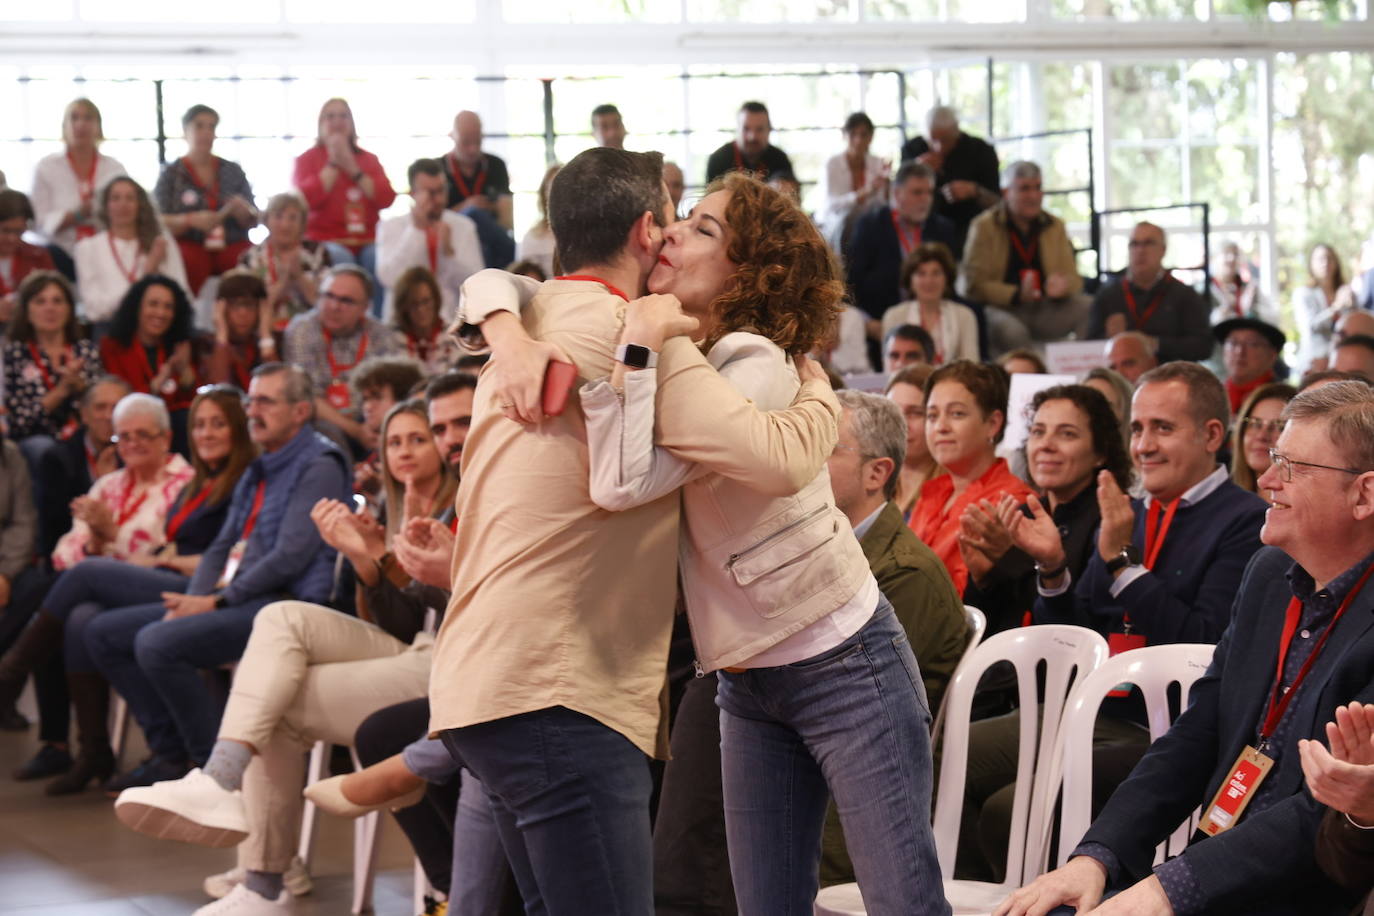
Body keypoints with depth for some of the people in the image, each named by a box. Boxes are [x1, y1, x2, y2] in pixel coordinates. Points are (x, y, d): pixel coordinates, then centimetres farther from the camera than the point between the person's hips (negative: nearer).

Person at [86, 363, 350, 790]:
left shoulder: (319, 466, -8)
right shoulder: (259, 470, 22)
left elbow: (291, 556, -17)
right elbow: (223, 547, 21)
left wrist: (217, 602, -15)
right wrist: (192, 601, 2)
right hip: (237, 600, 10)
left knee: (156, 643, -29)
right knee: (104, 633, 5)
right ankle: (170, 750, 5)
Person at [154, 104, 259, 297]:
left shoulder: (233, 171, 17)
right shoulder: (171, 174, 11)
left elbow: (253, 221, 14)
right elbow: (160, 222, 1)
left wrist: (243, 212, -10)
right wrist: (191, 220, -17)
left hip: (233, 245, 2)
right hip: (190, 245, -2)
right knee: (187, 260, -38)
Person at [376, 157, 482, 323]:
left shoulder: (464, 226, 8)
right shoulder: (390, 227, 3)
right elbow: (389, 278, -13)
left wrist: (449, 250, -14)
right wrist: (416, 228, -13)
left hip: (449, 320, 2)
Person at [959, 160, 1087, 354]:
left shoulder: (1054, 226, 13)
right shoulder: (984, 226, -1)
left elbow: (1074, 279, 12)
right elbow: (972, 284, -7)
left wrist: (1063, 286, -14)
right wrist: (1017, 295, -21)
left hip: (1046, 309, 4)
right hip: (1002, 309, -4)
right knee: (1010, 330, -39)